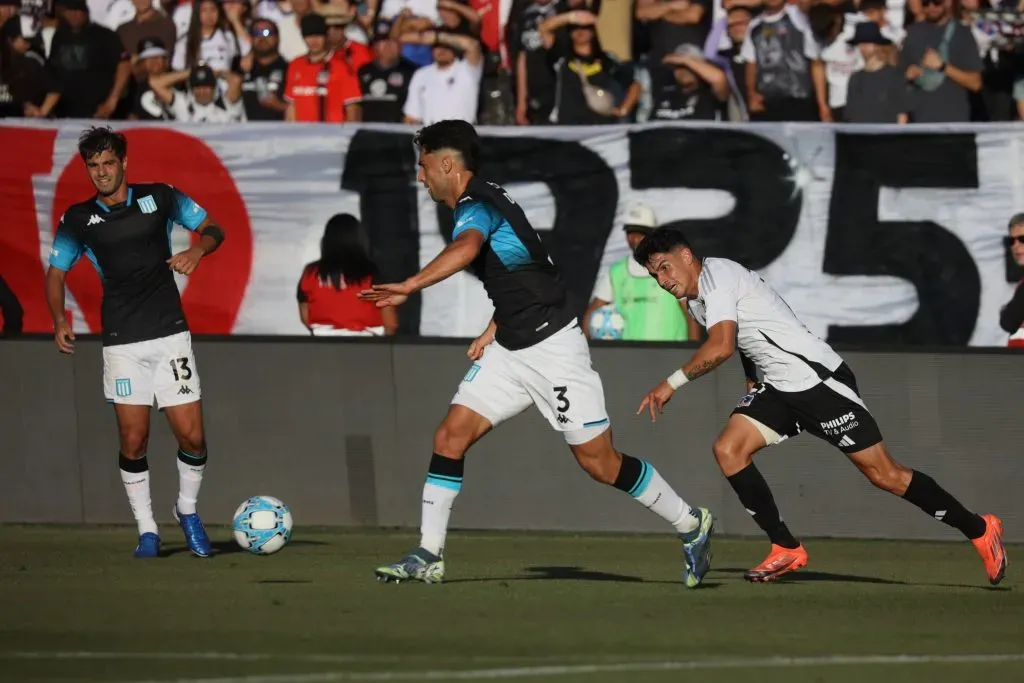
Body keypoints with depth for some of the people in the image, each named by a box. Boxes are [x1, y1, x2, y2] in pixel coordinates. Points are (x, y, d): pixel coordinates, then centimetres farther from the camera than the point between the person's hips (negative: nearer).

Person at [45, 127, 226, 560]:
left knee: (191, 436, -4)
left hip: (170, 333, 0)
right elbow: (56, 272, 12)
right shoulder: (78, 219, 4)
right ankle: (146, 530, 11)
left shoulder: (159, 198, 3)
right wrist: (59, 321, -5)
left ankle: (187, 512, 22)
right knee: (133, 440, -4)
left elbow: (213, 229, 12)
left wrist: (197, 251, -11)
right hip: (122, 342, 0)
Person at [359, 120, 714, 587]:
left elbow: (466, 249, -42)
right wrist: (491, 333, 18)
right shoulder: (480, 205, 13)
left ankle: (691, 526, 13)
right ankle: (428, 557, -1)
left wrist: (409, 286, -52)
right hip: (511, 349, 10)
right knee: (450, 437, -2)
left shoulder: (476, 205, -17)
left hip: (553, 347, -10)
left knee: (599, 462, -3)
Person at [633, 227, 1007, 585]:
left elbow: (721, 347, -29)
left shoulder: (718, 275, -17)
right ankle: (787, 549, -1)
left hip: (818, 377, -9)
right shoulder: (694, 300, 12)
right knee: (728, 448, -8)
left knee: (884, 475, -6)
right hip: (778, 388, 9)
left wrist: (671, 383, -23)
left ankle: (978, 529, 8)